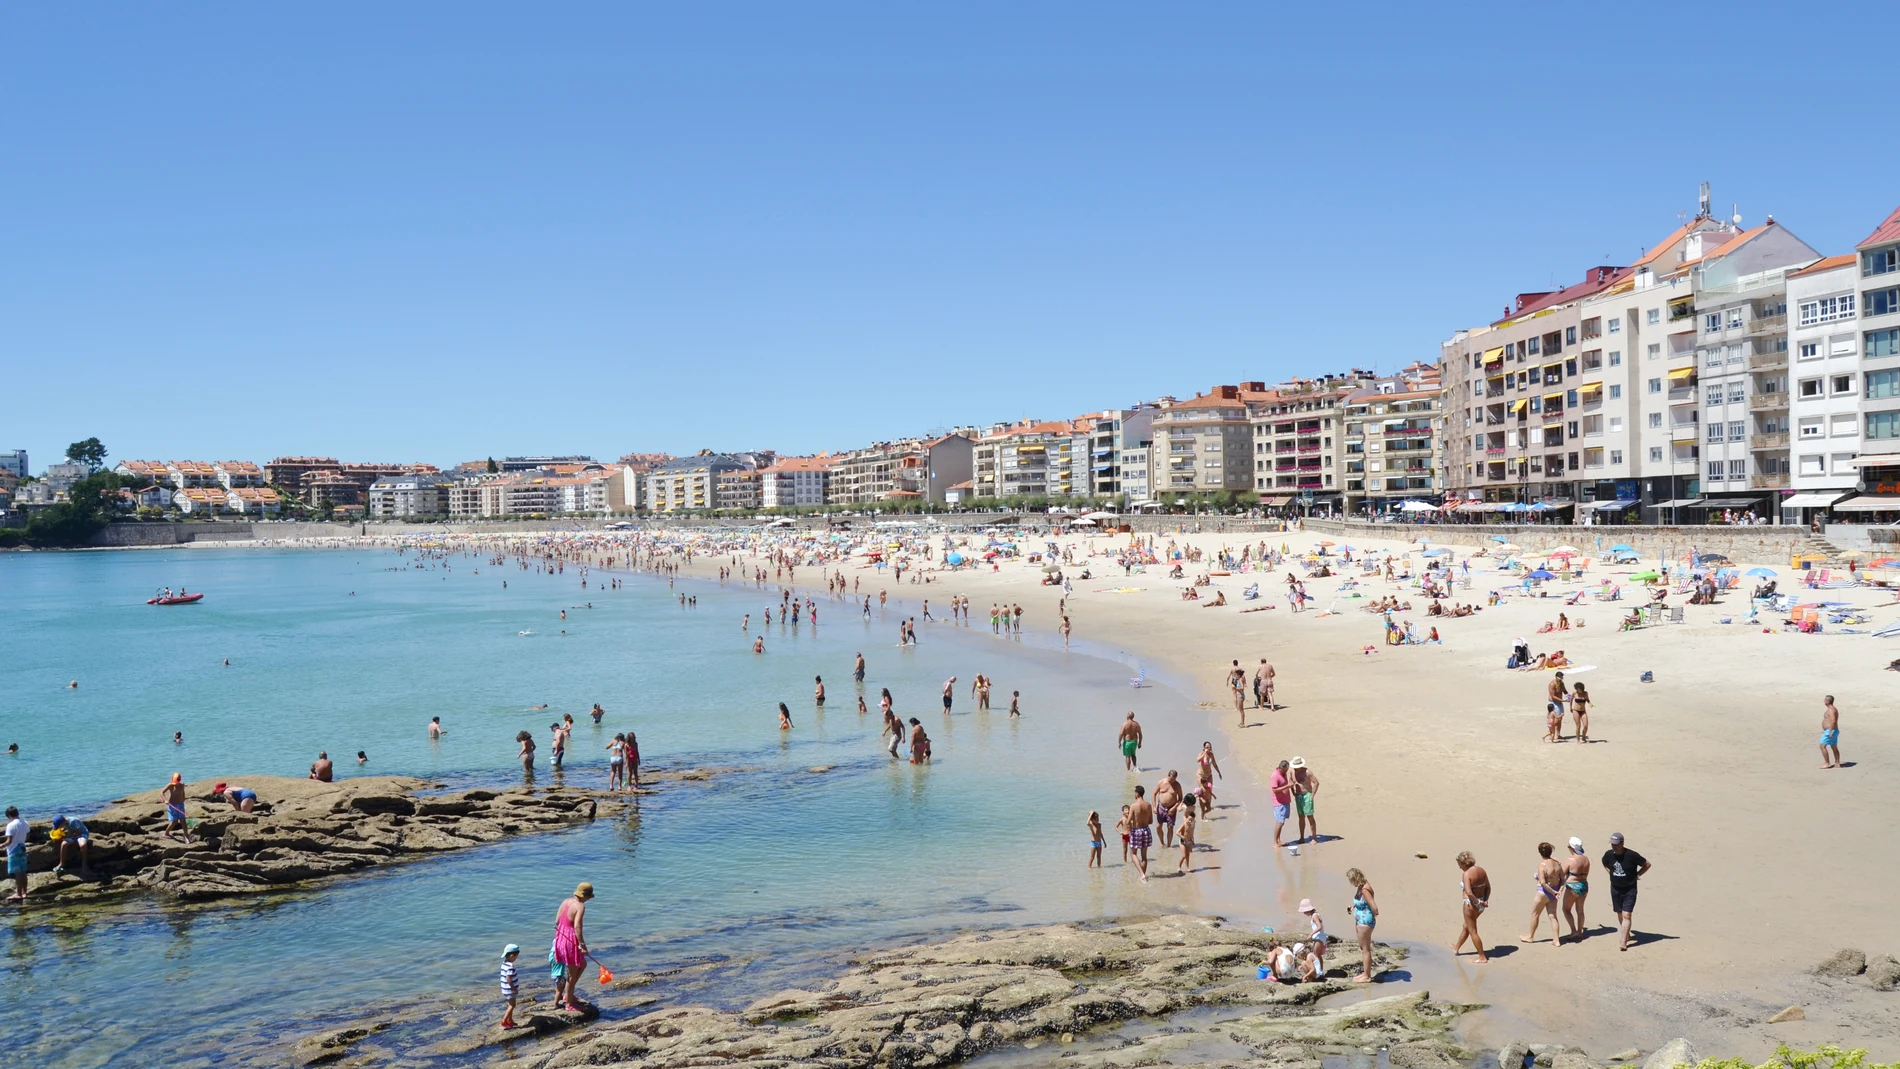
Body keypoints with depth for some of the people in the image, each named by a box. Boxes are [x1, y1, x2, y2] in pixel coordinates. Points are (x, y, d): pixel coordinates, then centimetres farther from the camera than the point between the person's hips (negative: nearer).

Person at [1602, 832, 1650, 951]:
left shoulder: (1631, 855, -20)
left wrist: (1636, 875, -7)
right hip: (1615, 889, 4)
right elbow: (1604, 864, 17)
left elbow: (1647, 864, -6)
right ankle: (1626, 935, 33)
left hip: (1630, 890, -4)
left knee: (1627, 915, -10)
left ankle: (1623, 943, -10)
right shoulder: (1609, 854, -7)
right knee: (1620, 914, 14)